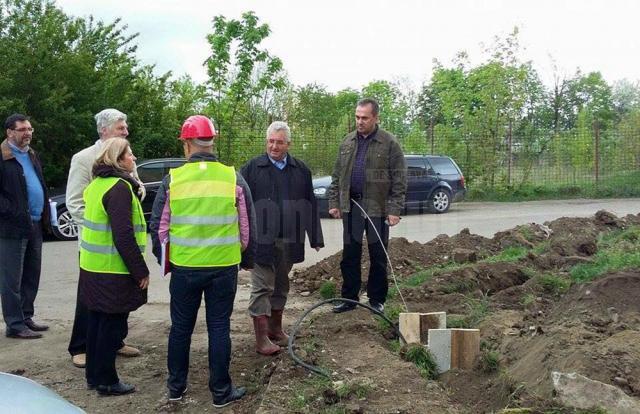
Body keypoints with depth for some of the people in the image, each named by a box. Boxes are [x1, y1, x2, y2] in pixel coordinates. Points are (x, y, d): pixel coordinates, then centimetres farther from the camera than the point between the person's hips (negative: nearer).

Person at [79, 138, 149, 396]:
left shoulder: (97, 184, 12)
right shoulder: (120, 187, -17)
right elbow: (123, 236, -23)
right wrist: (141, 271, -17)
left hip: (93, 267, 9)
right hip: (113, 271, -9)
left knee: (97, 320, 17)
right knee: (112, 325, 1)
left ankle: (94, 375, 27)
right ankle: (106, 381, 11)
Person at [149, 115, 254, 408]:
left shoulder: (172, 179, -6)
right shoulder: (233, 179, -4)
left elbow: (158, 226, 1)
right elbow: (247, 227, 3)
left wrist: (163, 259, 17)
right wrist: (246, 259, 18)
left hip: (183, 267, 0)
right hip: (224, 267, 0)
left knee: (181, 327, 14)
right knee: (219, 328, 8)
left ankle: (176, 386, 26)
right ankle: (221, 391, 16)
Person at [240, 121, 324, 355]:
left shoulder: (300, 170, 8)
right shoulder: (252, 168, -2)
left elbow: (310, 204, 11)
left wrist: (315, 237, 9)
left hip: (290, 241, 4)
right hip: (262, 240, -4)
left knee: (281, 286, 15)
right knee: (262, 288, -1)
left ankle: (276, 327, 29)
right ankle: (261, 338, 2)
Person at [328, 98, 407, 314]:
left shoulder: (389, 143, -4)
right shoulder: (347, 142, 10)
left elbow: (399, 180, -7)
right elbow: (337, 176, 14)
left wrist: (395, 209, -12)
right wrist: (334, 202, 7)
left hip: (377, 207, -4)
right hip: (351, 206, 4)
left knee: (378, 256, 5)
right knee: (350, 255, 8)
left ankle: (376, 300, 17)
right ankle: (349, 298, 18)